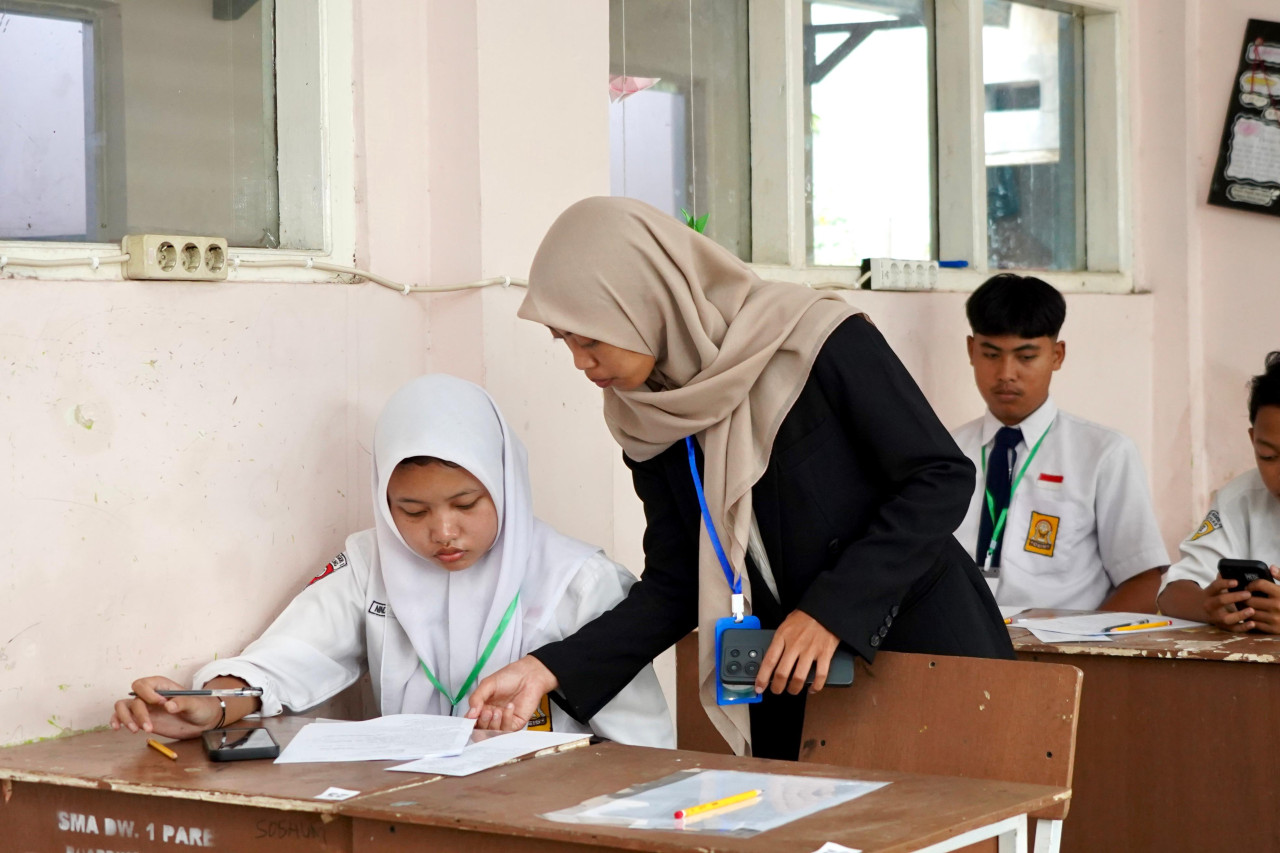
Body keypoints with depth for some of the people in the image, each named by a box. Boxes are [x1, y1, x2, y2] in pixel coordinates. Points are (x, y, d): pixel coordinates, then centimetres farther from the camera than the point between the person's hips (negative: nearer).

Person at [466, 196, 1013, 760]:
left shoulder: (819, 341, -18)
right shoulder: (648, 420, 0)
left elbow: (943, 478, -16)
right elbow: (674, 587, 2)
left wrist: (829, 609, -23)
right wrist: (553, 670, -11)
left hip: (929, 652, -5)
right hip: (791, 684, 5)